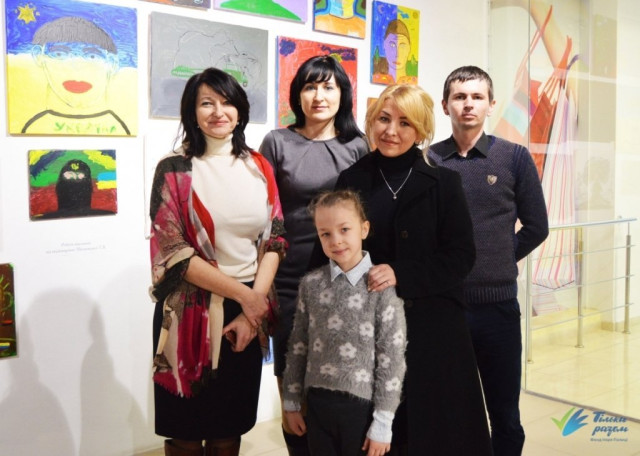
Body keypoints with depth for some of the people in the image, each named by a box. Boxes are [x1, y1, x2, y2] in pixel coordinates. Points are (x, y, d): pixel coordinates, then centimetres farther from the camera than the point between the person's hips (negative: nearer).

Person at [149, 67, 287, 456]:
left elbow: (274, 240, 2)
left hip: (248, 313, 3)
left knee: (231, 425, 16)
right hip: (191, 311, -3)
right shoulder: (175, 169, -5)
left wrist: (252, 311, -8)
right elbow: (172, 251, -11)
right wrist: (244, 295, -13)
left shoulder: (260, 168, 5)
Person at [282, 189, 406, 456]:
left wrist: (382, 423, -9)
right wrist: (291, 402, 8)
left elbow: (392, 359, -10)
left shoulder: (382, 287, -11)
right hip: (317, 403, 3)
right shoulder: (311, 284, -1)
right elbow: (298, 346, 6)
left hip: (362, 404, -3)